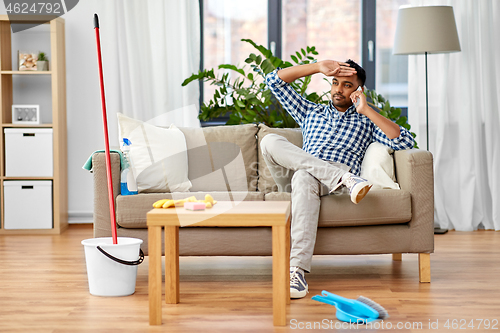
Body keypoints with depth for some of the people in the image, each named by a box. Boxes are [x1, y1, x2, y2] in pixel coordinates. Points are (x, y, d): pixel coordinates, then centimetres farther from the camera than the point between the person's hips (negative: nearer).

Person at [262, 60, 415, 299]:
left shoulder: (366, 122, 23)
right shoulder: (311, 112, 33)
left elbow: (404, 142, 4)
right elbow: (275, 80, 27)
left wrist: (366, 110, 4)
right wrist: (318, 67, 18)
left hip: (331, 185, -3)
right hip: (294, 178, 3)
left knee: (304, 177, -41)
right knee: (270, 140, -26)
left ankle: (297, 270, -53)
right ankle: (345, 177, -36)